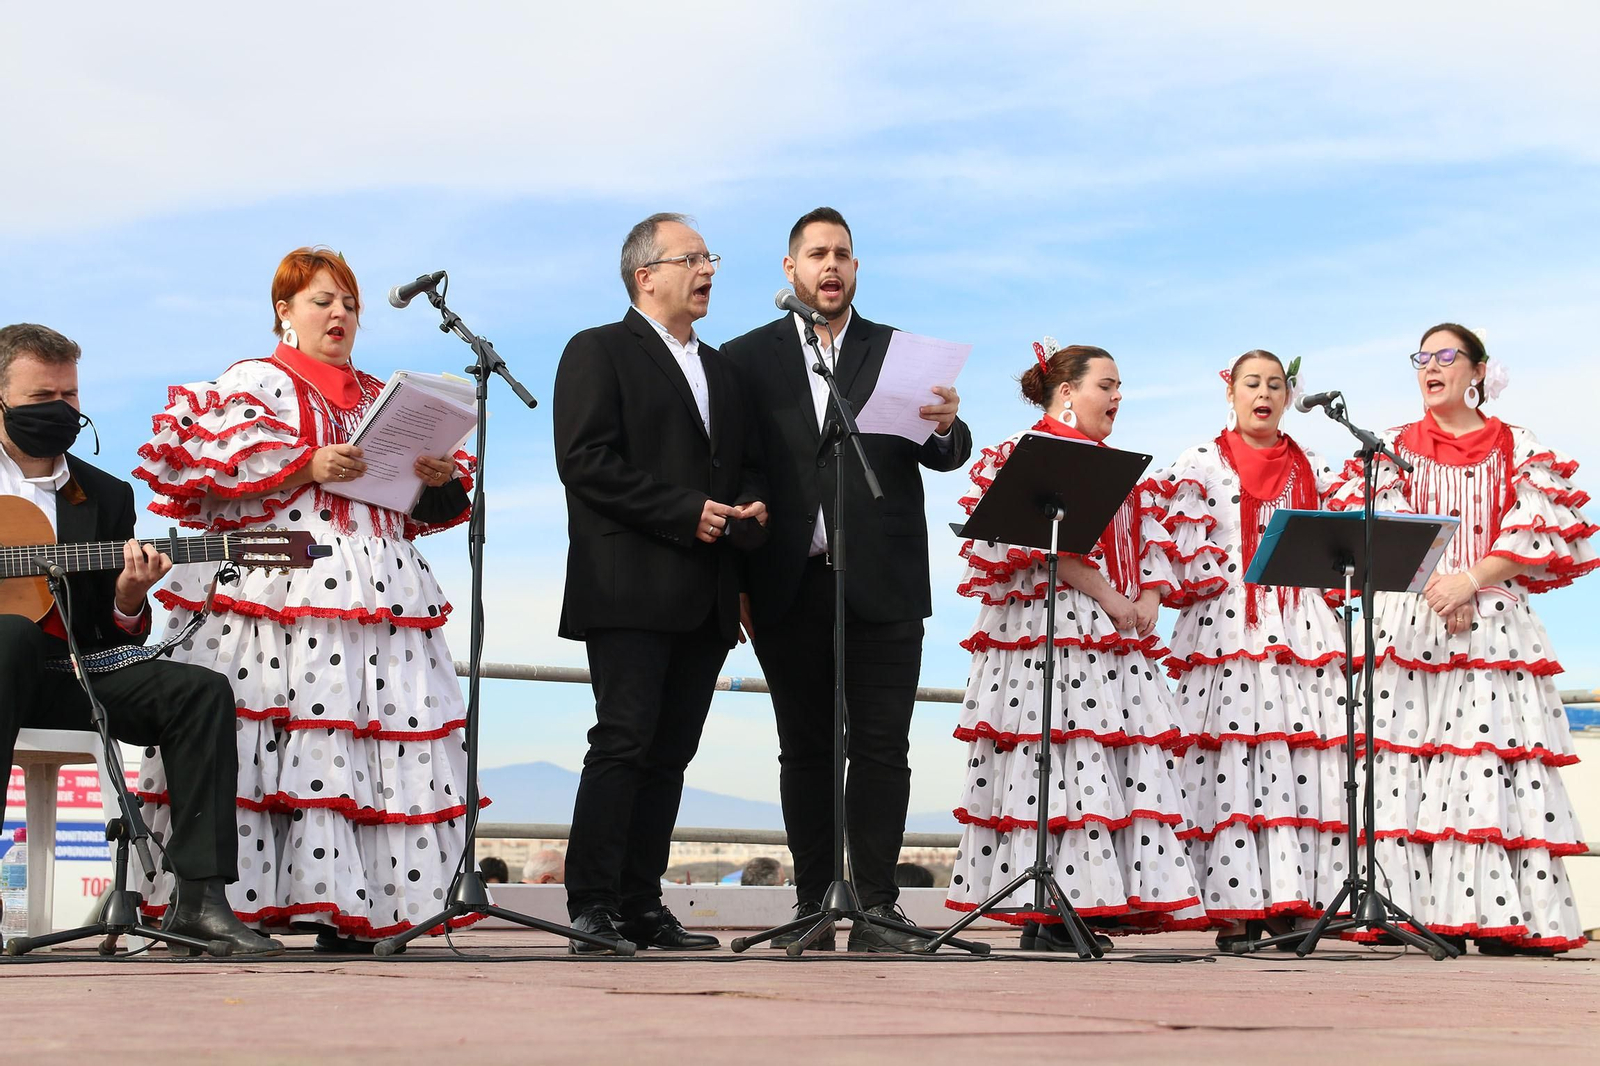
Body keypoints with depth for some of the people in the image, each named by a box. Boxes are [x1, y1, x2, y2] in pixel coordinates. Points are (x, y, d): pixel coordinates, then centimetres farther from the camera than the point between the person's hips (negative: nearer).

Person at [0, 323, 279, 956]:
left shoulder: (106, 496, 16)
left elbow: (116, 636, 13)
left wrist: (128, 600, -10)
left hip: (67, 671, 4)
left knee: (200, 692, -18)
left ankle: (200, 896, -24)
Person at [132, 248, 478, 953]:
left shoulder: (382, 398, 24)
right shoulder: (254, 383, 8)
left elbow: (423, 507, 22)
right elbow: (200, 463, -8)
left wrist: (440, 478, -1)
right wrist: (307, 466, -14)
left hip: (378, 590, 6)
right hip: (277, 587, -5)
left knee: (369, 735, -3)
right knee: (286, 733, -12)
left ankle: (338, 905, -2)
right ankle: (240, 901, -10)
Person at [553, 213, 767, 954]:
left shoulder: (717, 367, 23)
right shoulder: (599, 352, 0)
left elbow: (744, 466, 26)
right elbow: (586, 462, -11)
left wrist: (749, 510, 2)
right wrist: (686, 512, -15)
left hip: (705, 599, 7)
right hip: (631, 591, -7)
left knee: (670, 754, 5)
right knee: (623, 745, -11)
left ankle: (641, 906, 9)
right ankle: (592, 910, -10)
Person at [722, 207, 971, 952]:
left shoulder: (900, 353, 10)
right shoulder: (748, 358, 8)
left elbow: (942, 456, 2)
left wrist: (946, 428, -22)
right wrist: (736, 580, -4)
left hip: (881, 583, 0)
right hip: (789, 584, 0)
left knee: (882, 747, -3)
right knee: (805, 749, 6)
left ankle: (876, 908, 0)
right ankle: (812, 906, 10)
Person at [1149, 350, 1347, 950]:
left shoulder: (1313, 472, 18)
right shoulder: (1200, 465, 9)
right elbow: (1179, 550, 3)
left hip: (1301, 629, 3)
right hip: (1225, 631, -3)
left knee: (1302, 763, -5)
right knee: (1231, 762, -9)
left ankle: (1288, 903, -3)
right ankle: (1236, 911, -9)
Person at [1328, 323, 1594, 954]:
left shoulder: (1518, 450, 12)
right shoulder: (1395, 448, 15)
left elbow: (1538, 531, 0)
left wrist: (1469, 581, -12)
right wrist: (1435, 589, -12)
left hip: (1494, 623, -1)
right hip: (1408, 616, 1)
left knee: (1494, 758, -10)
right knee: (1408, 764, -9)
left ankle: (1500, 916, -12)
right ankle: (1420, 911, -12)